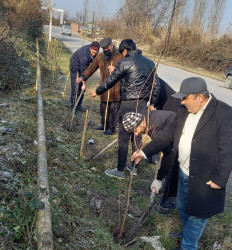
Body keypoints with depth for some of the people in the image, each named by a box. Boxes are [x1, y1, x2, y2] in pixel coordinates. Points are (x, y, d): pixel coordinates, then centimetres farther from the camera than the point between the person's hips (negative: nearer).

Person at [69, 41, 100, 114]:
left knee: (82, 88, 8)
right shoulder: (84, 54, -36)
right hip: (75, 68, -7)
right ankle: (73, 106, 0)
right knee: (76, 88, -9)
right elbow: (83, 69, -33)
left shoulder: (94, 52, -12)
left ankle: (78, 105, 18)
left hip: (82, 66, 7)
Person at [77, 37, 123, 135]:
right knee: (103, 108, 15)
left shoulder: (120, 56, -5)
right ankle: (104, 124, 33)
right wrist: (82, 77, 7)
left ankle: (111, 128, 13)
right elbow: (91, 68, 14)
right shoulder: (100, 56, 10)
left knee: (114, 109, 0)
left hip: (116, 88, -5)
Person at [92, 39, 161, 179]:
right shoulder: (150, 63, 11)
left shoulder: (125, 62, -8)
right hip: (143, 105, 7)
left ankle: (120, 171, 10)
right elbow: (156, 86, 12)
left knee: (123, 138, 2)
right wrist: (152, 103, 22)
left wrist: (97, 92, 12)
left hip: (129, 105, -7)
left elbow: (110, 81, -3)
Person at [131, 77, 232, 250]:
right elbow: (168, 135, 8)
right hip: (182, 172, 7)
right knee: (182, 208, 25)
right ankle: (188, 233, 52)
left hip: (204, 179, -7)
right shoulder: (184, 111, 1)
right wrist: (145, 152, 6)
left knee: (197, 214, 12)